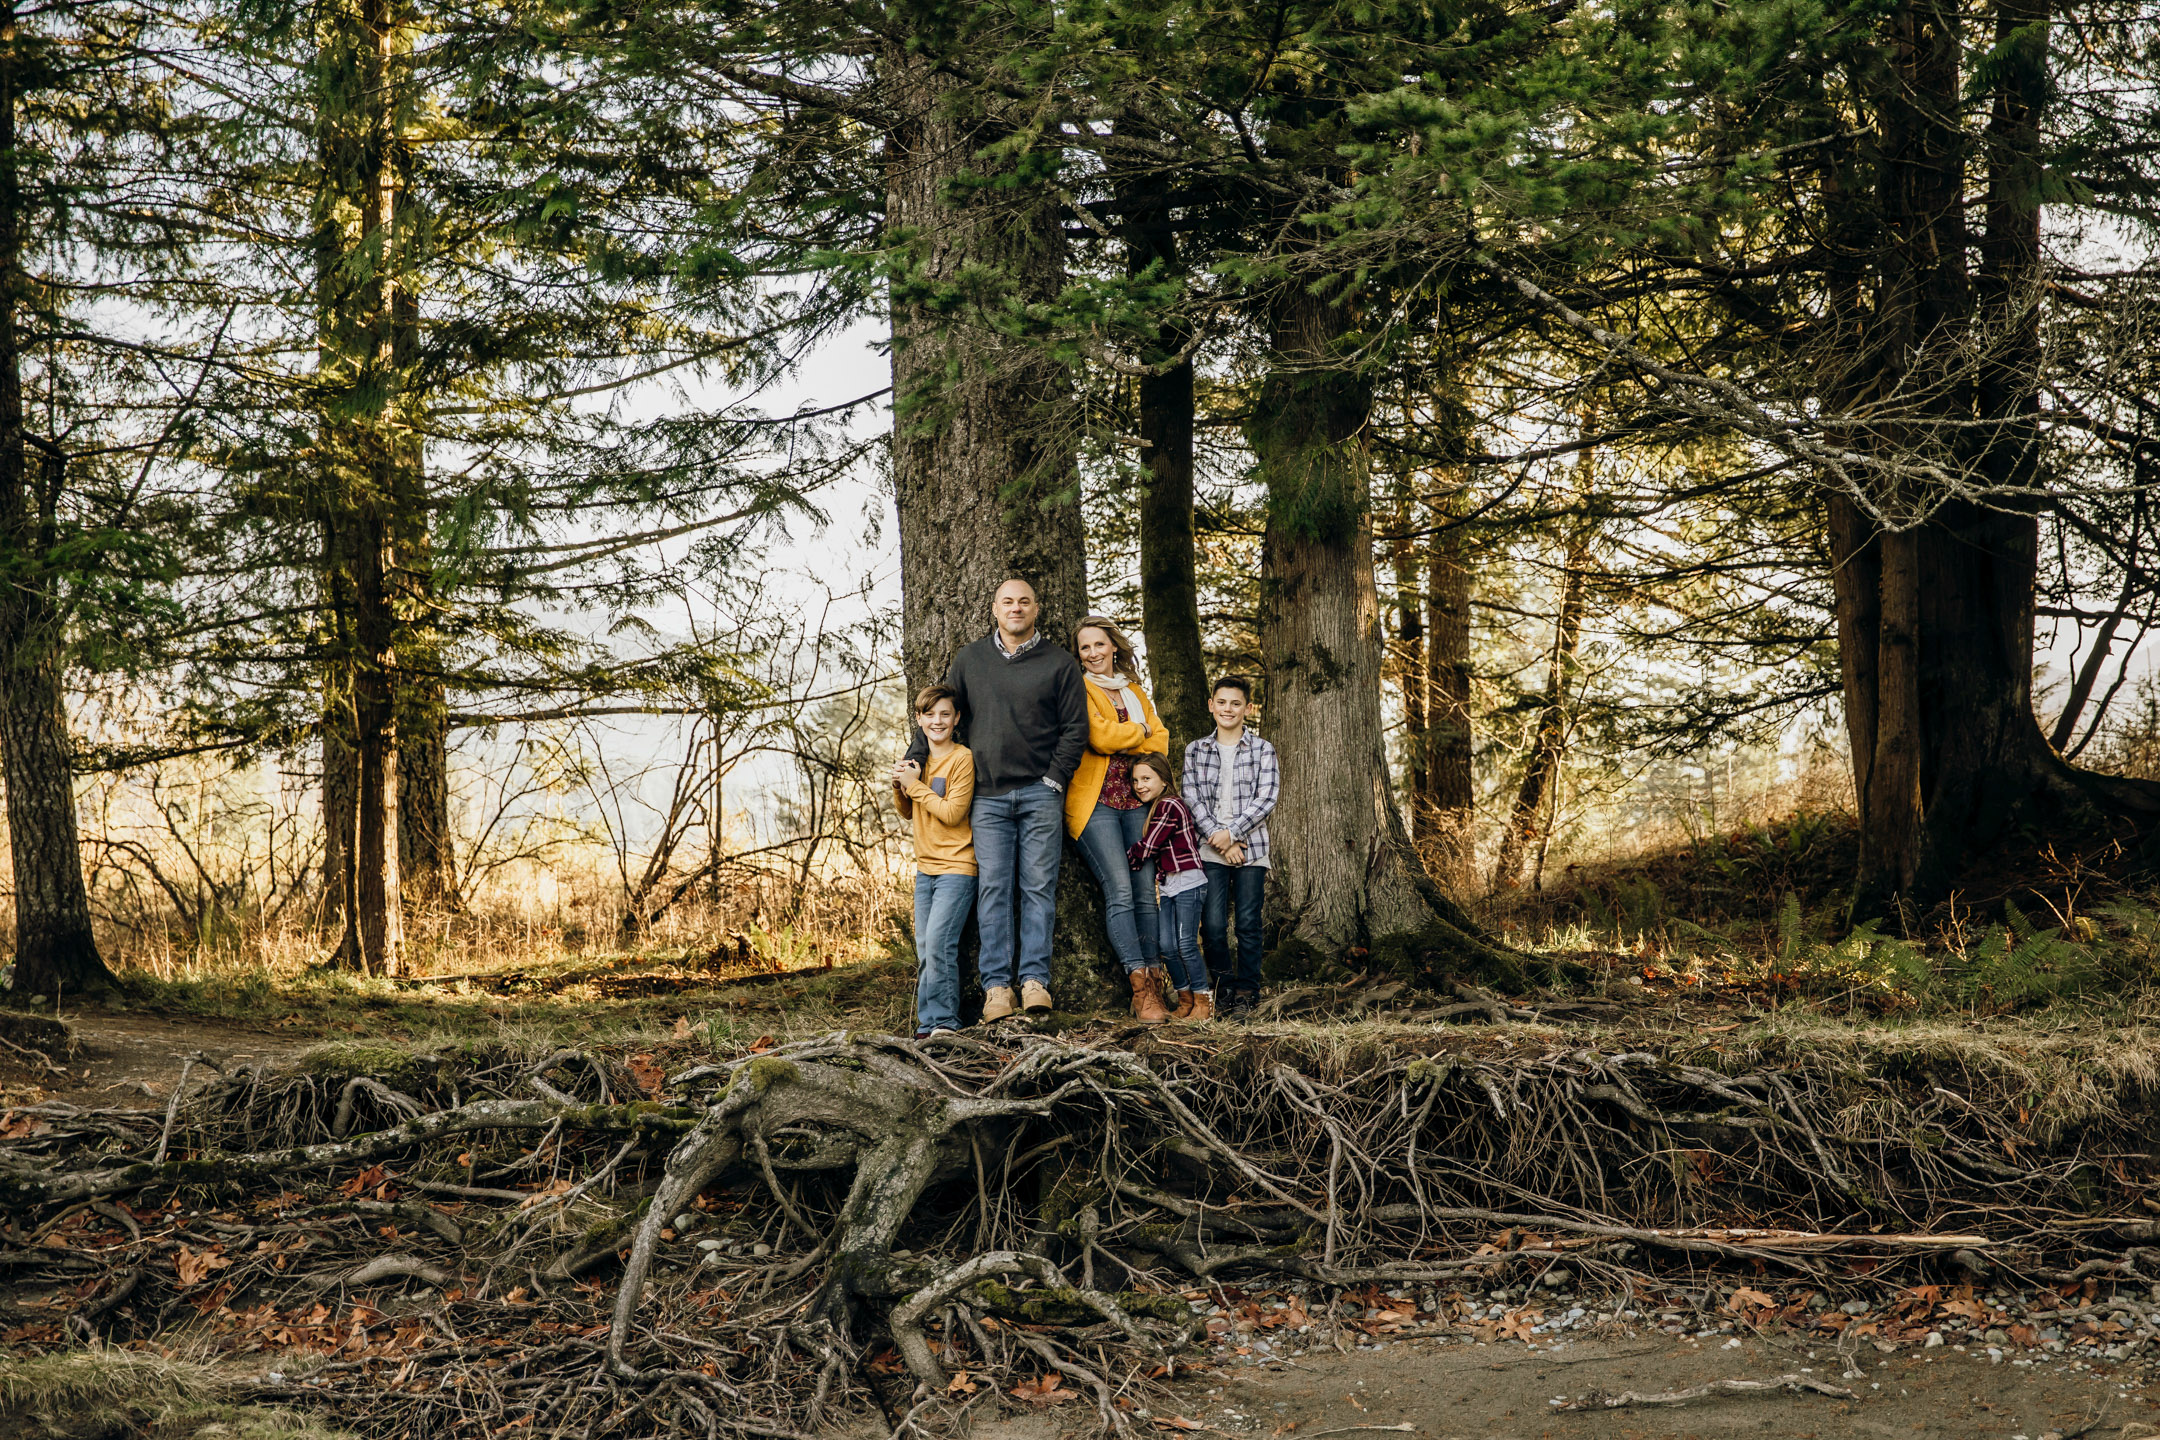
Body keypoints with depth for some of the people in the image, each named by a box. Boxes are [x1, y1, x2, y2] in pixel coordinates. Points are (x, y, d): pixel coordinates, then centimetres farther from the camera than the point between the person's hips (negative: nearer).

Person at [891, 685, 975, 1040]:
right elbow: (908, 812, 22)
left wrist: (915, 785, -11)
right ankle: (929, 1025, 10)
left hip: (956, 867, -8)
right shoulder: (919, 760, 12)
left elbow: (952, 813, -16)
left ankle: (943, 1021, -8)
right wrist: (899, 787, 2)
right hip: (925, 867, 8)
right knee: (925, 950, 6)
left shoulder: (962, 758, -10)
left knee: (938, 943, -16)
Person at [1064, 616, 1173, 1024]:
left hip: (1135, 799, 6)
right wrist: (1139, 730, 3)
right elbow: (1099, 736, -12)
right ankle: (1141, 989, -16)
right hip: (1096, 800, -5)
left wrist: (1120, 740, -4)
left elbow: (1160, 742, 12)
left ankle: (1154, 985, 2)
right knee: (1119, 892, -14)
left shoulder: (1135, 692, 21)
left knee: (1146, 892, 0)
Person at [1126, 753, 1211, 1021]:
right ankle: (1185, 1001, 12)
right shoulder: (1156, 807, 16)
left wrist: (1124, 862, 1)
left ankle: (1204, 1002, 0)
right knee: (1167, 945, 3)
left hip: (1188, 882, -9)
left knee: (1186, 944, -9)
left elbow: (1147, 848, -13)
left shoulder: (1169, 806, -13)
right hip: (1168, 887, 9)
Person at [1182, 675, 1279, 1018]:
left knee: (1248, 924, -2)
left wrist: (1232, 833, -13)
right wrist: (1219, 840, -9)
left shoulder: (1262, 750, 5)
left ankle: (1246, 991, 10)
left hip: (1251, 848, -1)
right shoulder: (1196, 750, 10)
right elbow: (1192, 799, 3)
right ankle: (1225, 988, 10)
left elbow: (1266, 798, -4)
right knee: (1213, 925, -6)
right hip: (1210, 850, 1)